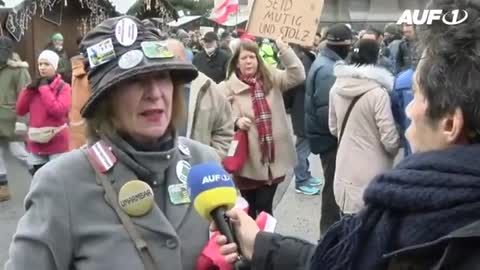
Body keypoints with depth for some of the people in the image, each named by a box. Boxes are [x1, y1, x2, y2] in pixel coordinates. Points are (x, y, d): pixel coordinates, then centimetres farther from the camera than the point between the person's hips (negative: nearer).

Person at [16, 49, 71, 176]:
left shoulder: (63, 87, -7)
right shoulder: (35, 86, 10)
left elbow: (58, 111, -21)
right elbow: (20, 111, 7)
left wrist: (44, 88, -14)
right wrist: (29, 89, -5)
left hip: (57, 143, -6)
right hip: (36, 143, 6)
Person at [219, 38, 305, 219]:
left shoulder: (271, 79, 4)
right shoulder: (228, 87, -3)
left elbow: (298, 75, -8)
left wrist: (283, 49, -15)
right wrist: (236, 121, -23)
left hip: (272, 158, 1)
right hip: (247, 160, -1)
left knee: (265, 207, 8)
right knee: (249, 209, 13)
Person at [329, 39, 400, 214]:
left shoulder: (337, 87, 0)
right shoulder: (377, 92, -17)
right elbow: (390, 140, -13)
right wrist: (397, 147, 9)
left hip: (345, 170, 5)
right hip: (371, 174, -5)